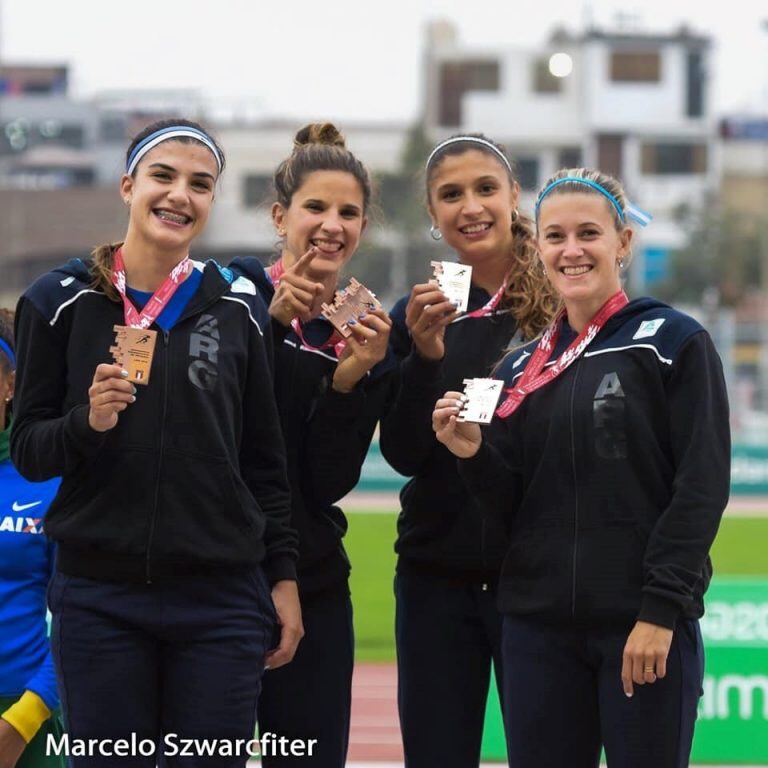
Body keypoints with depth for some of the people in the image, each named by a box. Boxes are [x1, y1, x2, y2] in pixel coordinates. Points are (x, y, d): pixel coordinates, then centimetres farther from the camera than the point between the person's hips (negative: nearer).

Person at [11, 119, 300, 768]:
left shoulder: (238, 307, 6)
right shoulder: (60, 301, 2)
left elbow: (265, 460, 11)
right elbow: (27, 453, 2)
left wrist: (283, 579, 7)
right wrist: (89, 421, -17)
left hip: (221, 599, 1)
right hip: (99, 598, -1)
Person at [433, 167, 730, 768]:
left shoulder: (674, 342, -2)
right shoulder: (521, 368, 13)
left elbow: (702, 487, -8)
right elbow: (513, 508, 12)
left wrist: (661, 610, -14)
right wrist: (472, 454, -8)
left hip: (646, 626, -5)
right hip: (539, 627, 5)